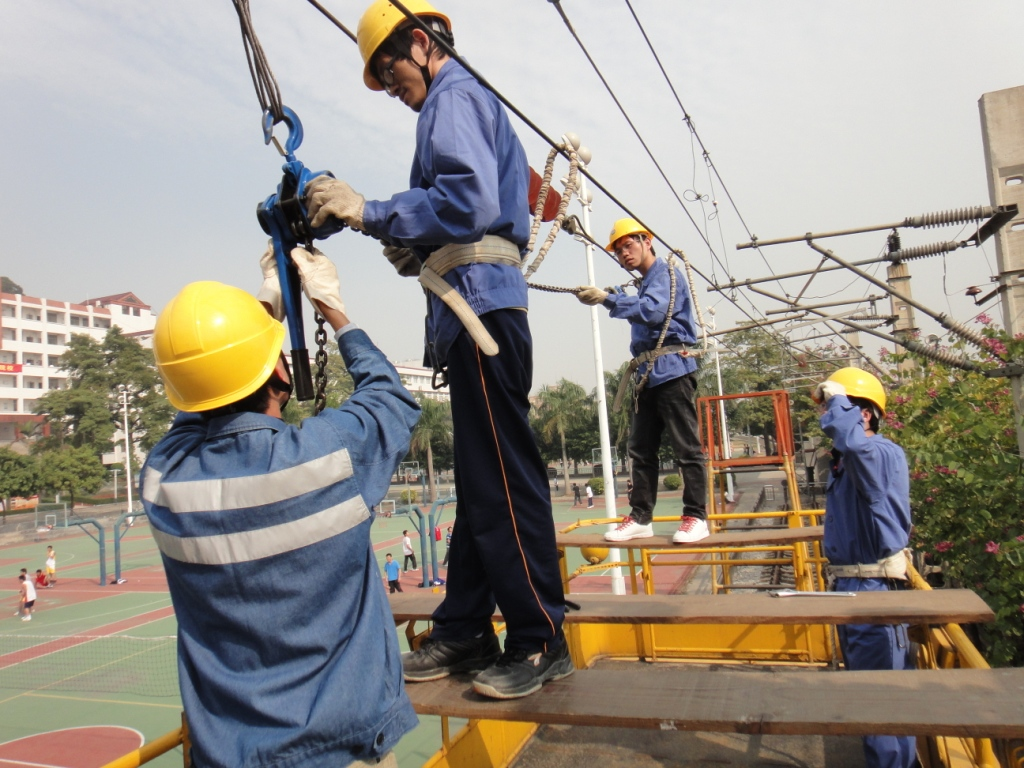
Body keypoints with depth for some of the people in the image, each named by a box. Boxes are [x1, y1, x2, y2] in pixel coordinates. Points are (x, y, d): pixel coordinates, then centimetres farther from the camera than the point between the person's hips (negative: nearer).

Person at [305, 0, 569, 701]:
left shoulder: (454, 97, 0)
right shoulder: (469, 101, 30)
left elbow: (468, 200, -18)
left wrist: (369, 212, -13)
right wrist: (419, 253, 15)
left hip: (483, 308, -11)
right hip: (479, 308, 11)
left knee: (503, 480, -9)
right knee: (479, 481, 9)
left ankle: (541, 640, 1)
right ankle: (464, 630, 18)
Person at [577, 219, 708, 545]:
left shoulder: (667, 274, -1)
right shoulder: (644, 284, 24)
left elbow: (654, 310, -20)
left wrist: (608, 299, -23)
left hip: (672, 370, -9)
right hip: (647, 376, 9)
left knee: (686, 447, -5)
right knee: (641, 450, 7)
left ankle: (696, 517, 0)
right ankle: (641, 517, 12)